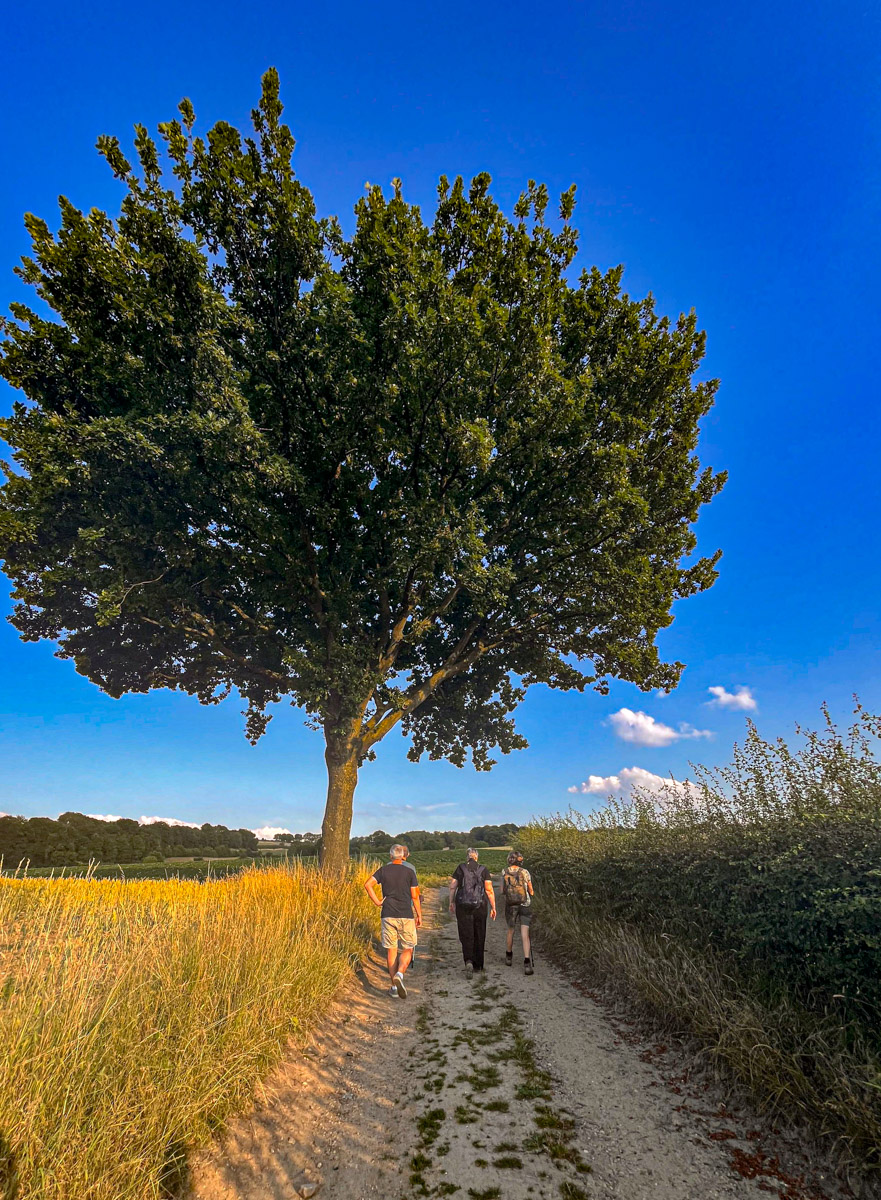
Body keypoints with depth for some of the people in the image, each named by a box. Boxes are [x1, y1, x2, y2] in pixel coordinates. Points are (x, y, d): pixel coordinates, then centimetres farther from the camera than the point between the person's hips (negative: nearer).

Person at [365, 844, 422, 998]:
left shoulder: (383, 870, 4)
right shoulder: (409, 871, -1)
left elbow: (368, 884, -7)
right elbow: (415, 896, -1)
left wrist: (377, 902, 0)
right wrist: (419, 915, 7)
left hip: (388, 915, 2)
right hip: (406, 915, -2)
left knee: (391, 950, 11)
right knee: (407, 949, 9)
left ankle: (394, 987, 13)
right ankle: (400, 974, -16)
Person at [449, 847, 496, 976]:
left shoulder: (460, 868, 0)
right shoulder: (483, 870, 0)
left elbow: (452, 886, 0)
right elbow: (489, 889, -6)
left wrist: (451, 902, 11)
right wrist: (493, 907, -1)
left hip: (463, 906, -1)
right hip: (480, 906, 1)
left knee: (466, 936, 5)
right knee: (479, 935, 16)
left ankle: (469, 961, -17)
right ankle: (478, 965, 24)